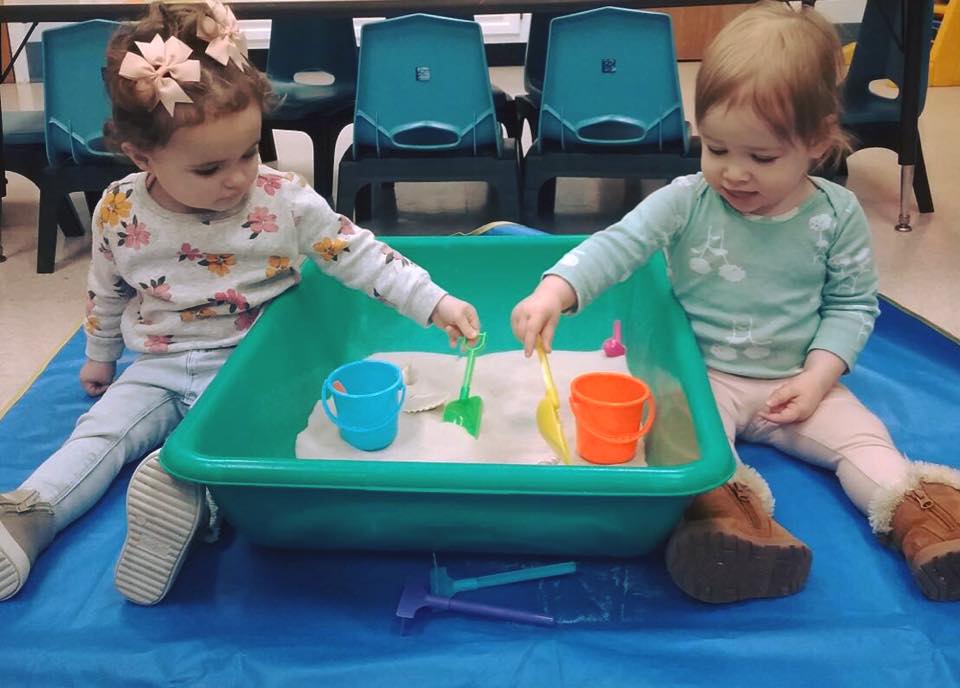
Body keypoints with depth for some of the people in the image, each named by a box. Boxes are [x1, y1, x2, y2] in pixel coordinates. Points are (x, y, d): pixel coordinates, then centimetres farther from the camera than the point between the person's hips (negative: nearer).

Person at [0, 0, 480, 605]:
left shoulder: (284, 200, -16)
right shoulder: (120, 213, -8)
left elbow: (359, 255, -14)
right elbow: (106, 293, 10)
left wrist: (435, 304, -23)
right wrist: (101, 356, 24)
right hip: (159, 368, 3)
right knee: (100, 434, -11)